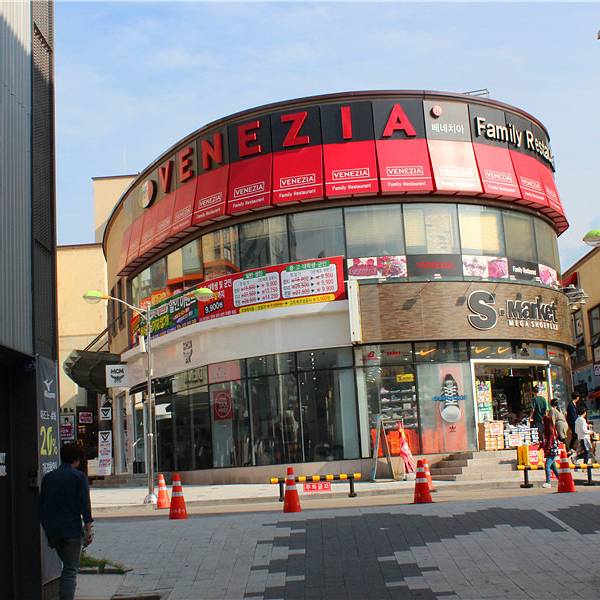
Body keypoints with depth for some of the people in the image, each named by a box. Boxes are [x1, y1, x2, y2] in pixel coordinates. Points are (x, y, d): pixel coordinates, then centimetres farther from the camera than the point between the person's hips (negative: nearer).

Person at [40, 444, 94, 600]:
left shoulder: (48, 477, 9)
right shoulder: (79, 477, -6)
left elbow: (42, 505, 12)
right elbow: (84, 505, -11)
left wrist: (47, 530, 19)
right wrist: (88, 529, -7)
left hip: (53, 531, 5)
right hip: (72, 530, -5)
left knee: (67, 566, 21)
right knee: (71, 570, -1)